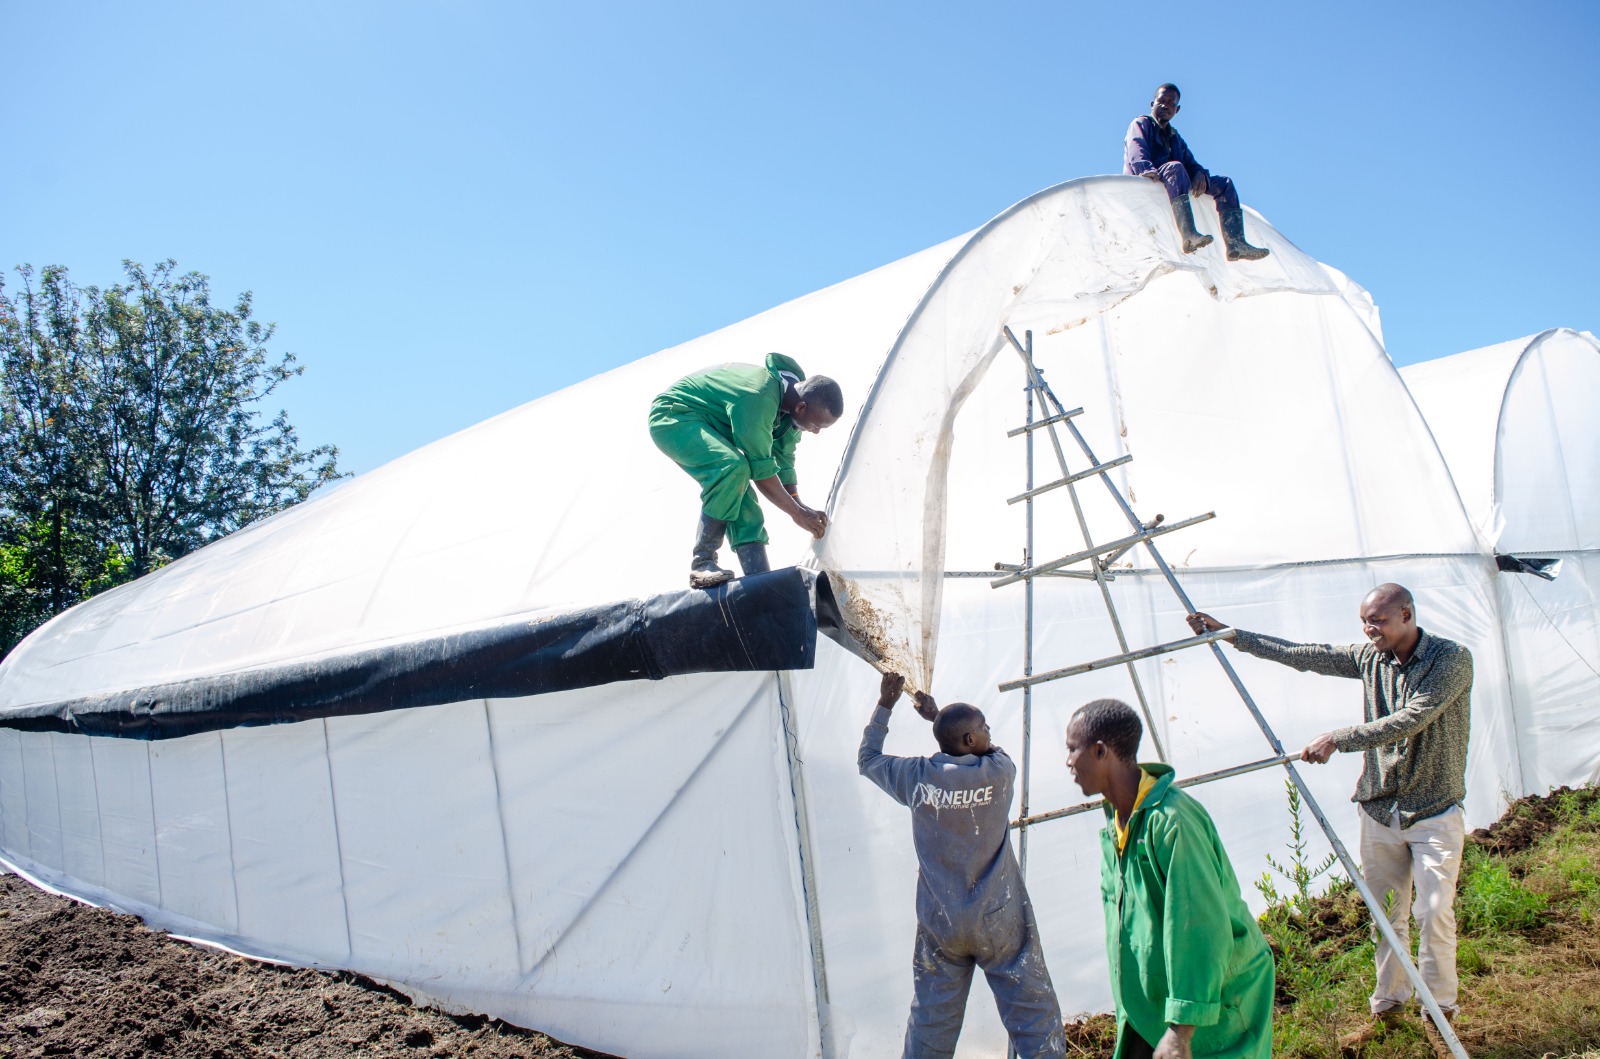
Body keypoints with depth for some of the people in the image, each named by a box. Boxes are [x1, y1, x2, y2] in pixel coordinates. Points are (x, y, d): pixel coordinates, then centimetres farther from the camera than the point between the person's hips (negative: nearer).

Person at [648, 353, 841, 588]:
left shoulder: (790, 402, -5)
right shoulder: (758, 399, -34)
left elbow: (783, 460, 4)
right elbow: (761, 469, -29)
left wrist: (801, 507, -5)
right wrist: (798, 513, -21)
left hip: (710, 427, 9)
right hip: (672, 417, -9)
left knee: (744, 507, -5)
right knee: (733, 466, -33)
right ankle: (702, 564, -27)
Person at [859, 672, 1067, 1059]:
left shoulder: (917, 776, -5)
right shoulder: (1000, 772, -9)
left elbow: (868, 758, 13)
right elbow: (991, 752, 16)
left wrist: (884, 706, 17)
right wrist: (936, 715, 20)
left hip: (939, 929, 3)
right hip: (1000, 924, -2)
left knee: (930, 1025, 14)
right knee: (1036, 1019, 7)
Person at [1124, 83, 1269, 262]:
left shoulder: (1175, 138, 31)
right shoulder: (1141, 124, 12)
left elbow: (1191, 164, 16)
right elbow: (1137, 155, -10)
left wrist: (1200, 174, -10)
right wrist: (1148, 170, -32)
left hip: (1170, 189, 7)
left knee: (1223, 183, -4)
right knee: (1175, 167, -36)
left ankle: (1235, 243, -25)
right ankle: (1189, 234, -59)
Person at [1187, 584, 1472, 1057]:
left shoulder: (1452, 659, -14)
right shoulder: (1369, 657, 3)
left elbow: (1410, 721, -24)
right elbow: (1300, 654, 7)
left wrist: (1338, 739, -26)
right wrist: (1229, 634, 7)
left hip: (1434, 812, -4)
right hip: (1379, 807, 5)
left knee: (1434, 914, -5)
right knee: (1384, 914, 8)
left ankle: (1439, 1014, 13)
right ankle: (1388, 1007, 23)